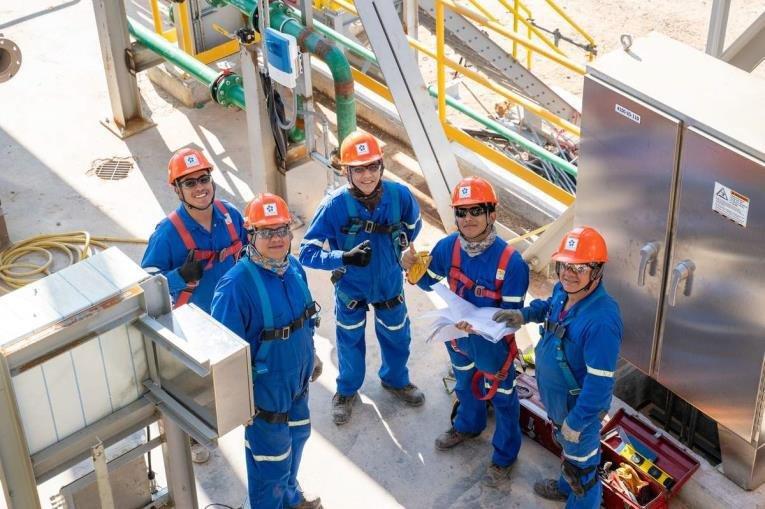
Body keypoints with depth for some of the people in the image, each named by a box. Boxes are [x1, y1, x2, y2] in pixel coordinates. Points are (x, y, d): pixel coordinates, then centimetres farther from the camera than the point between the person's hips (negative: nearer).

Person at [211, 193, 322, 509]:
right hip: (265, 390, -8)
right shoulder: (236, 285, -30)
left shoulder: (293, 267, -6)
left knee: (296, 437, 28)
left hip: (297, 381, 8)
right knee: (271, 456, 9)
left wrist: (311, 357, 20)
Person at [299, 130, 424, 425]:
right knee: (350, 342, 20)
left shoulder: (399, 196, -23)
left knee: (397, 337, 23)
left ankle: (396, 380, 55)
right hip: (350, 288, -2)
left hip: (390, 283, 2)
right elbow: (307, 252, -28)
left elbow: (413, 224, 1)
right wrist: (343, 258, -41)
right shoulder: (335, 205, -30)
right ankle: (347, 391, 48)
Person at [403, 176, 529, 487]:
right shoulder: (448, 247, -17)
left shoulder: (510, 261, -32)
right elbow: (429, 283, 1)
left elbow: (513, 313, -25)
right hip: (458, 336, 5)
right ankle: (468, 426, 62)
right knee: (465, 384, 32)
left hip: (493, 343, -5)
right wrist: (412, 268, -20)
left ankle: (505, 456, 41)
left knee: (502, 398, 17)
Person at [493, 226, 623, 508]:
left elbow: (599, 382, -33)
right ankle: (567, 486, 62)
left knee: (581, 457, 18)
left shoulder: (601, 320, -40)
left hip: (580, 404, -8)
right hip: (556, 398, 9)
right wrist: (524, 314, -1)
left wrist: (576, 422, -25)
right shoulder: (564, 290, -13)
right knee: (567, 446, 34)